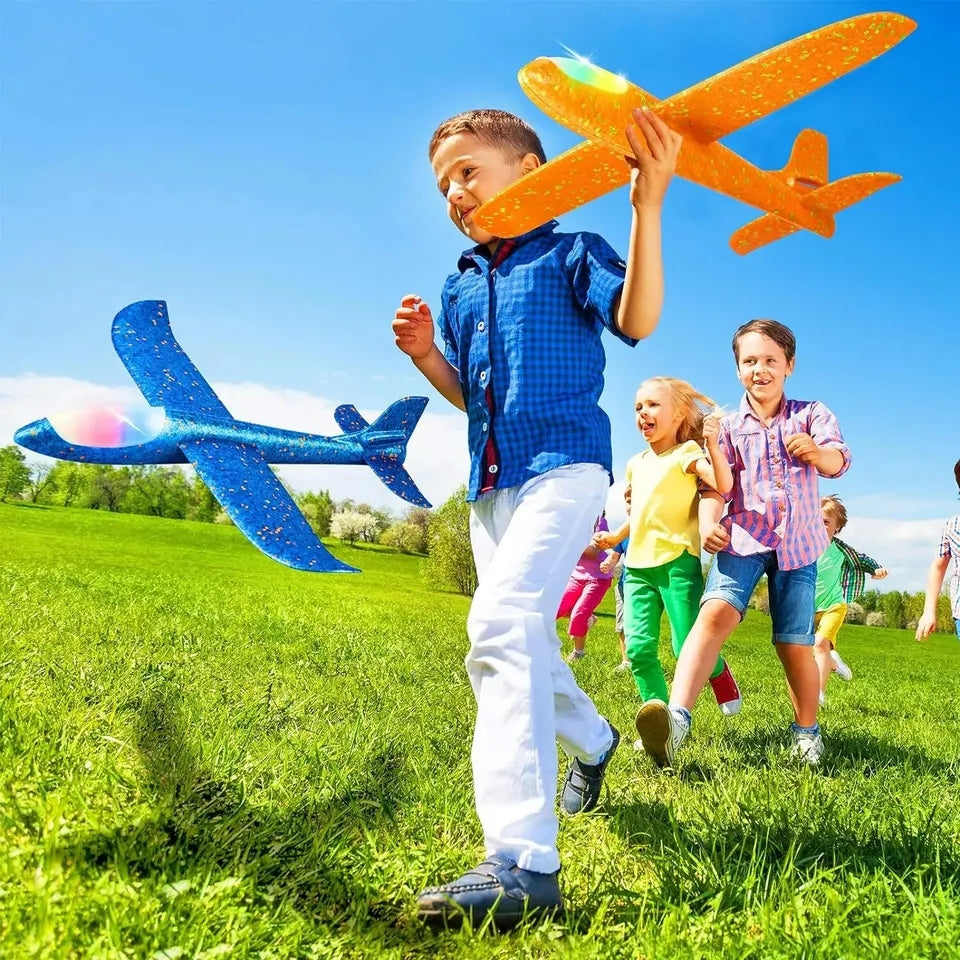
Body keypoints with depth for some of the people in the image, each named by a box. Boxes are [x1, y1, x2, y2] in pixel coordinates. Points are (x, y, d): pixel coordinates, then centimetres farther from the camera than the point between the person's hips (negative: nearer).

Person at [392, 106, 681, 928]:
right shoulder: (460, 287, 19)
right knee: (522, 642, 17)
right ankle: (593, 740, 47)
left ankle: (524, 863, -32)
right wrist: (424, 353, 4)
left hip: (564, 465, -8)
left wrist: (648, 207, -27)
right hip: (491, 484, 8)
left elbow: (636, 320, -17)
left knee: (502, 624, -28)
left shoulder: (571, 254, 1)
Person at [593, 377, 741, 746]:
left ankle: (719, 673, 26)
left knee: (687, 646, -7)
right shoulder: (636, 464, 17)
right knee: (639, 647, -4)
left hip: (677, 562, -6)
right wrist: (614, 536, 21)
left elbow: (723, 485, -22)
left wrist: (713, 444, -34)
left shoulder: (686, 453, -4)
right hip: (638, 566, 6)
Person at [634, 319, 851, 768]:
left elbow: (838, 460, -9)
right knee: (715, 613, -25)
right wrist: (708, 523, -25)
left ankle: (807, 731, 27)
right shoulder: (728, 426, 7)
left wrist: (816, 451, -34)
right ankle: (676, 718, -38)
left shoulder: (811, 413, 7)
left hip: (797, 544, 1)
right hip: (743, 537, -1)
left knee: (795, 645, 3)